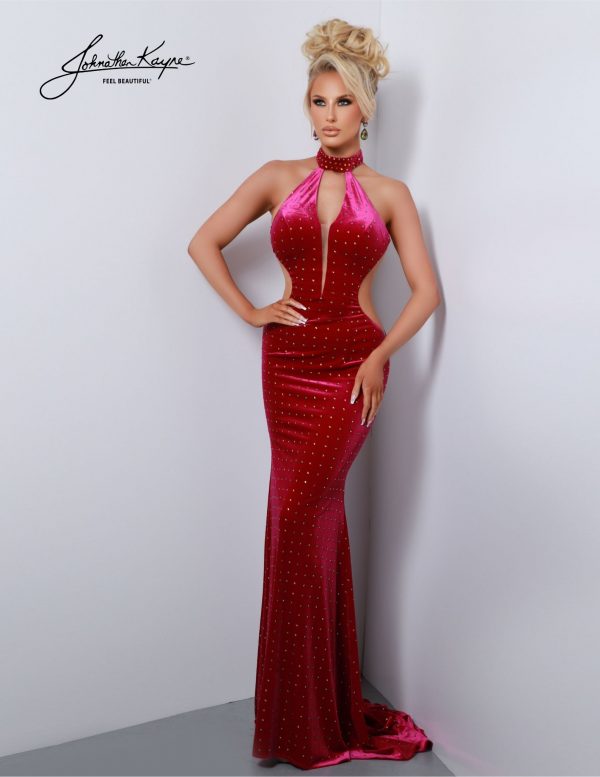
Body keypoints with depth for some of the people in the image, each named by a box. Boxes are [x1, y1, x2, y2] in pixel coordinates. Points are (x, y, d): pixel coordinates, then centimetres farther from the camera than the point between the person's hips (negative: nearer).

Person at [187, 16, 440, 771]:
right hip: (288, 364, 2)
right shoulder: (278, 177, 9)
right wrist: (252, 312, -1)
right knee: (314, 524, 6)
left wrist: (380, 356, -10)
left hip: (353, 364, -2)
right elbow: (203, 243, 8)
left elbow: (426, 289, 3)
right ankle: (327, 715, 22)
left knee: (299, 519, -9)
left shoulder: (389, 193, 6)